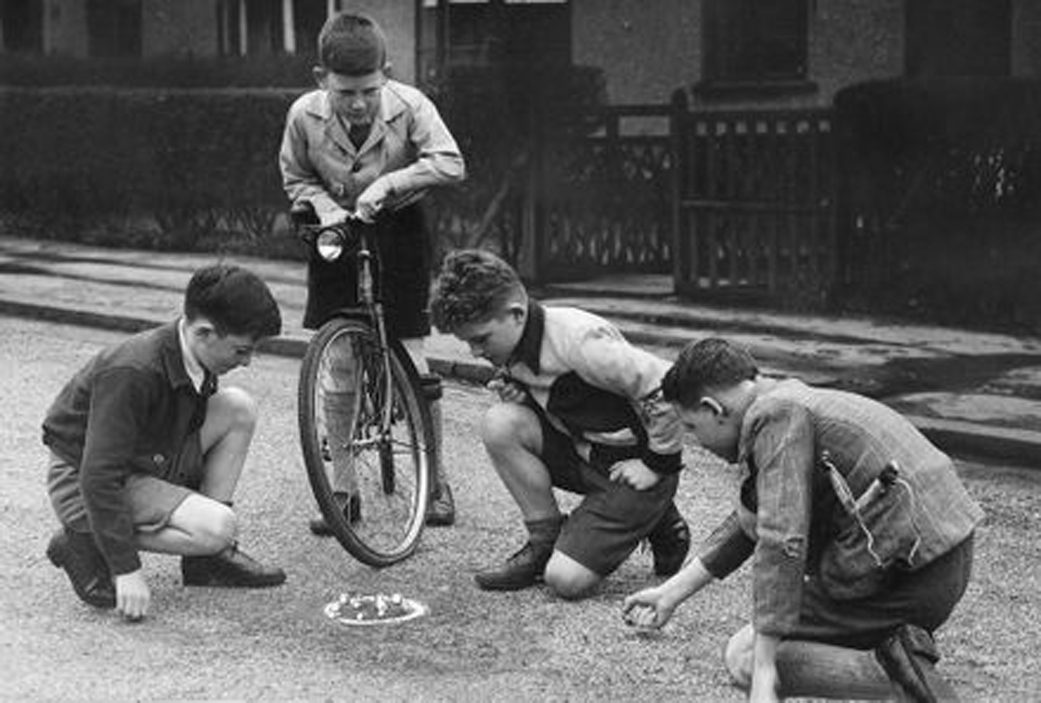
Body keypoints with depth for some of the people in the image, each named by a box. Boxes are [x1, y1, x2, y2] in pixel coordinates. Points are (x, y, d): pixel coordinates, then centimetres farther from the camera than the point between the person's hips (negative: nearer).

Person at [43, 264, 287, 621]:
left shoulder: (195, 362, -5)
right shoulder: (131, 374, -32)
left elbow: (191, 431, 15)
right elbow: (99, 477, -32)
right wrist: (127, 569, -31)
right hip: (84, 484, -9)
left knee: (238, 407, -6)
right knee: (217, 529, -26)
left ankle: (208, 558, 0)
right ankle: (84, 543, -8)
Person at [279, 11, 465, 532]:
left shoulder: (409, 105, -22)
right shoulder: (305, 115, -17)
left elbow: (450, 164, -26)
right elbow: (295, 180, -1)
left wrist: (387, 182, -34)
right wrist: (324, 206, -20)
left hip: (398, 231, -1)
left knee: (413, 363, -3)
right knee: (339, 363, 0)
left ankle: (436, 481, 14)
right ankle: (342, 488, 11)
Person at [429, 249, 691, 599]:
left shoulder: (578, 340, -27)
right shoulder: (514, 347, -1)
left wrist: (657, 464, -18)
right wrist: (518, 395, -7)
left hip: (630, 466, -8)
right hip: (581, 453, 8)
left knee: (567, 580, -16)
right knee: (500, 424, -16)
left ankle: (659, 524, 8)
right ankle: (544, 540, -1)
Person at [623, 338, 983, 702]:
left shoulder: (778, 416, -13)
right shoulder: (790, 402, 19)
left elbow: (782, 543, -23)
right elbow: (749, 524, 30)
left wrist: (763, 672, -23)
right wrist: (671, 593, 34)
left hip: (910, 573, -10)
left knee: (743, 657, -2)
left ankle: (895, 673, -19)